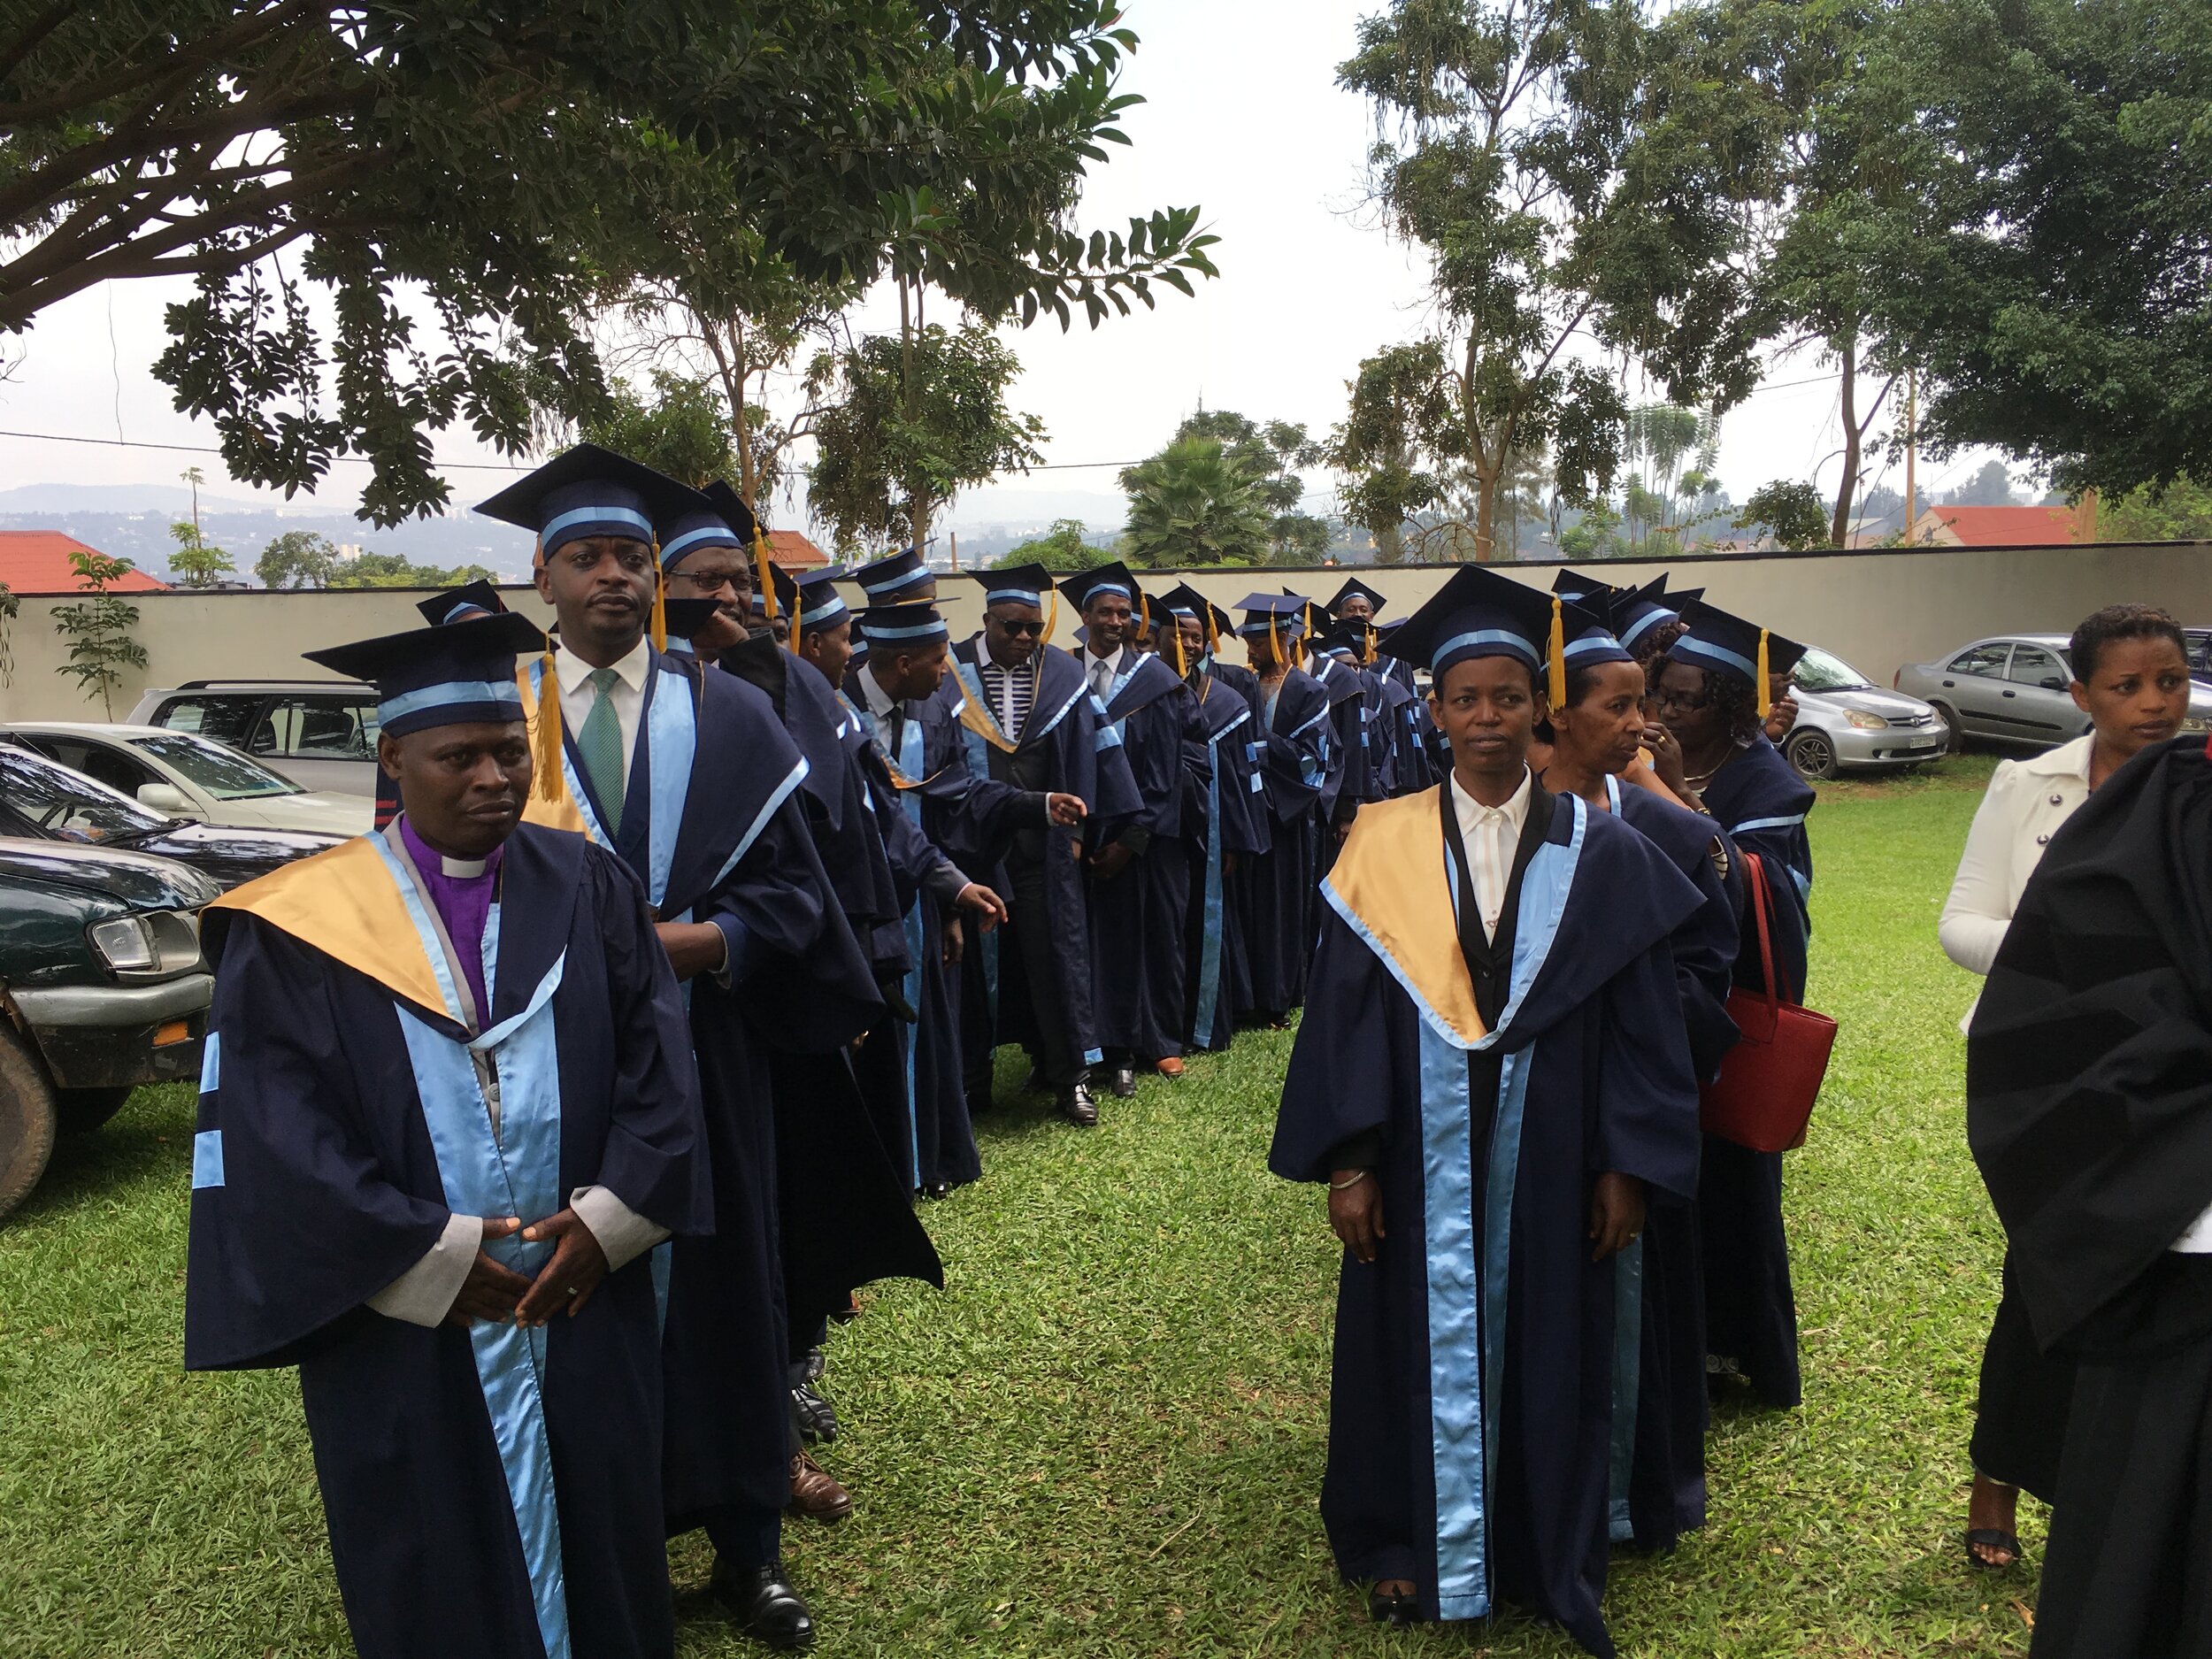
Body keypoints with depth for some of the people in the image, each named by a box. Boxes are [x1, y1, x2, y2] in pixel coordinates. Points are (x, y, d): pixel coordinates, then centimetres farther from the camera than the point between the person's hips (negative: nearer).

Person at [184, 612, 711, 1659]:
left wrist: (608, 1220, -14)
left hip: (586, 1304, 2)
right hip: (406, 1332, -2)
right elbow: (274, 1139, -10)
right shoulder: (298, 930, -8)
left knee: (600, 1557, 16)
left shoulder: (589, 890, 0)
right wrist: (434, 1262, -15)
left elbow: (657, 1061, -2)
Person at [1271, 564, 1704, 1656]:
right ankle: (1414, 1545, 32)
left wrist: (1627, 1166, -4)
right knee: (1424, 1343, 11)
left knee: (1544, 1344, 13)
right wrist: (1345, 1163, -7)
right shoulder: (1383, 847, -4)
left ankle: (1543, 1549, 35)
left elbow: (1641, 1018, -1)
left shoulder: (1598, 853, -3)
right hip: (1422, 1160, 0)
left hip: (1548, 1161, 1)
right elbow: (1344, 1009, -4)